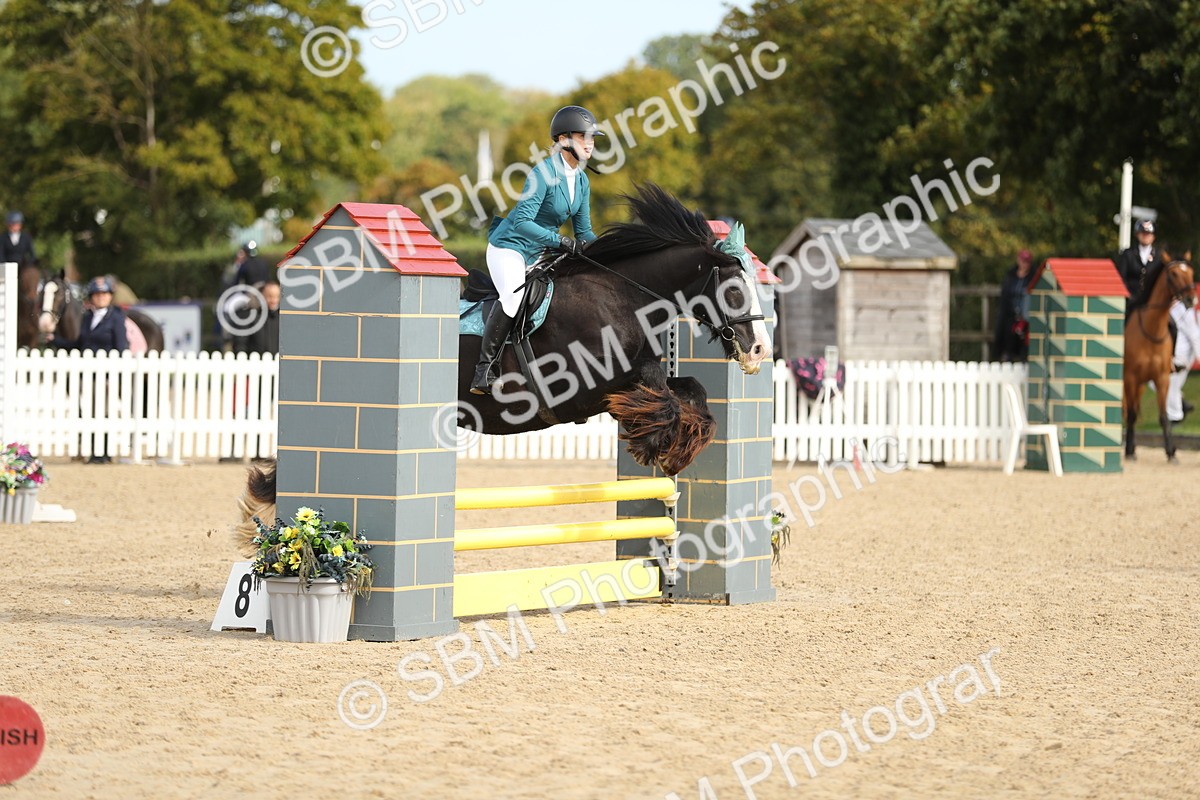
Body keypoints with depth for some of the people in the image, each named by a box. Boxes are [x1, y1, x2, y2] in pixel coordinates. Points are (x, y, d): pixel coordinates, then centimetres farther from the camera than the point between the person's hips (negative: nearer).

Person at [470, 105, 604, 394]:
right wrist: (562, 241, -32)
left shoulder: (581, 181, 4)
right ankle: (484, 368, -26)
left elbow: (583, 231, 11)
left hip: (539, 254, 9)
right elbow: (521, 222, -28)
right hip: (509, 247, -9)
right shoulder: (544, 173, -21)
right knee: (513, 297, -32)